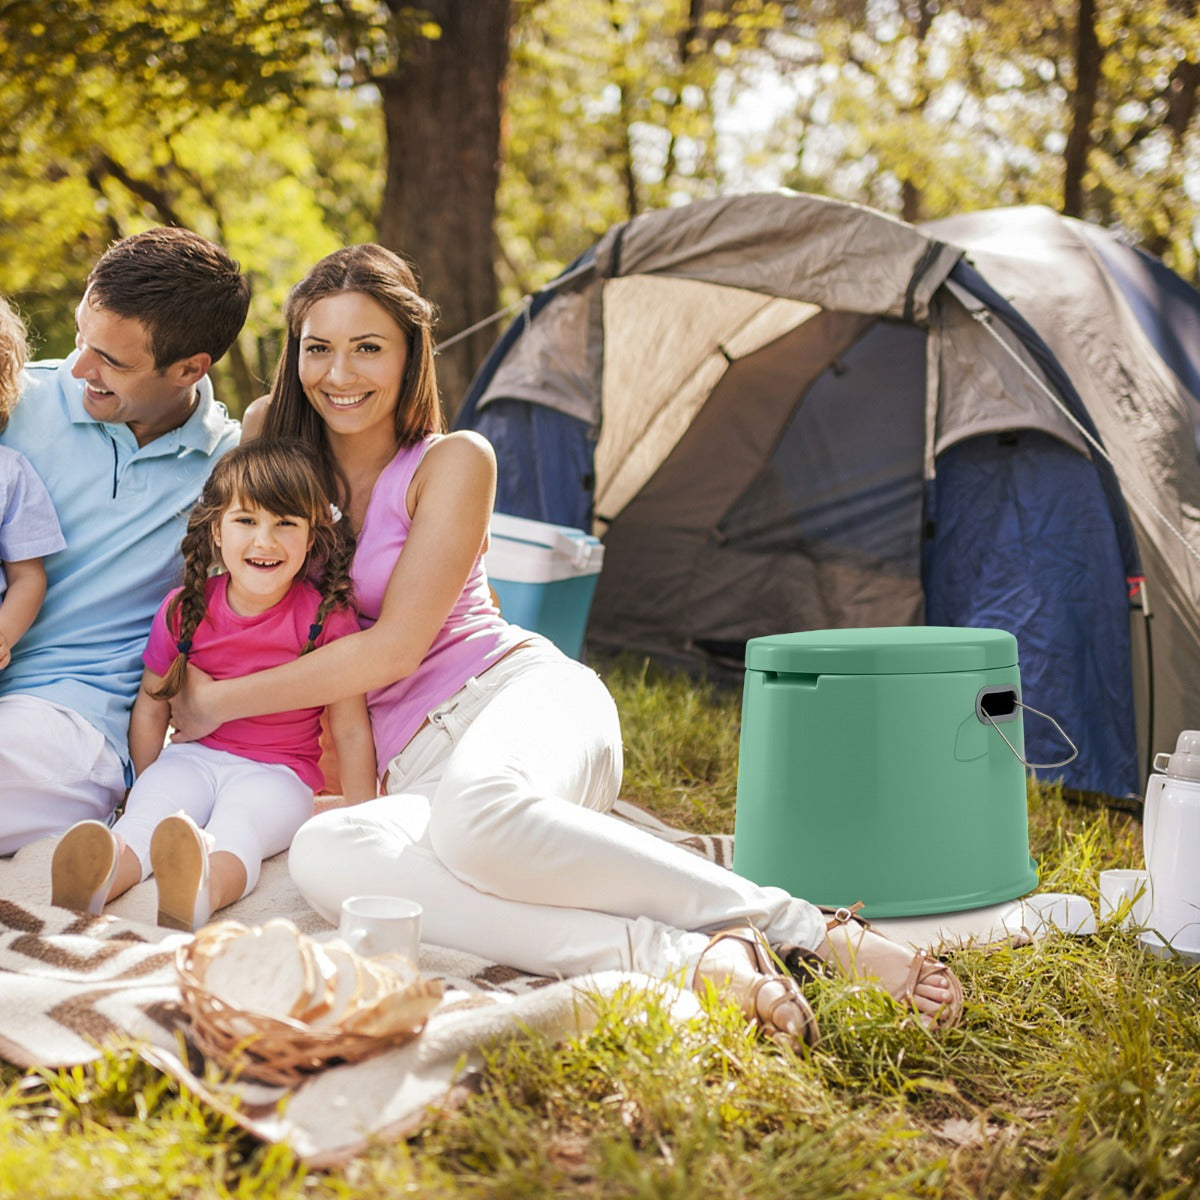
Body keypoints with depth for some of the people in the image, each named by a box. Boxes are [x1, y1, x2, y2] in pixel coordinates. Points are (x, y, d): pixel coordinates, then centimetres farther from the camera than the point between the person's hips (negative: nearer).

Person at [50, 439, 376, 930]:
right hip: (194, 756, 4)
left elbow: (351, 730, -3)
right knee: (149, 812, -28)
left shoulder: (328, 617, -8)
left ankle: (202, 888, -66)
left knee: (235, 827, -35)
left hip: (278, 771, -4)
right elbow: (151, 707, 13)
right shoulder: (184, 609, 0)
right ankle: (101, 874, -58)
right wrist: (148, 783, 13)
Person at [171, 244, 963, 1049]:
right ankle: (686, 960, -44)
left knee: (478, 809, -43)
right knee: (325, 857, -34)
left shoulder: (453, 463, -1)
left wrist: (220, 701, -2)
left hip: (525, 693, -4)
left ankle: (824, 932, -34)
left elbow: (393, 648, -7)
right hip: (420, 764, 4)